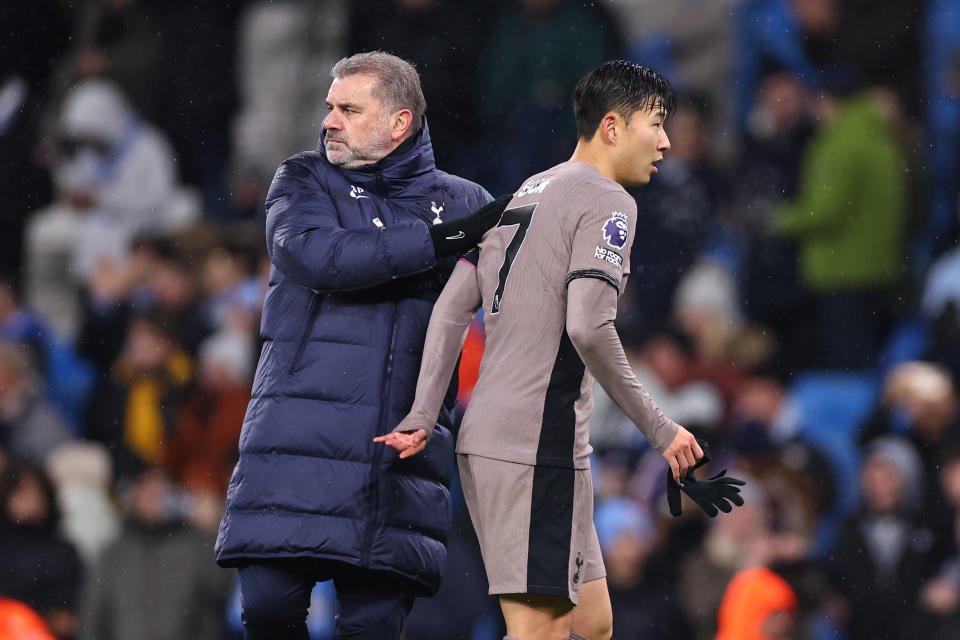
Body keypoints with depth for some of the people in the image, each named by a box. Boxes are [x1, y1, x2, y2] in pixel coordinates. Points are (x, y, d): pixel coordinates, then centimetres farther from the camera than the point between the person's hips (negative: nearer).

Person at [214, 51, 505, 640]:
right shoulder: (305, 183, 9)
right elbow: (315, 255, -12)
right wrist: (437, 241, -16)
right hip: (301, 439, -1)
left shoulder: (462, 203, 14)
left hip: (400, 452, 1)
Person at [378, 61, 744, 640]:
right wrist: (660, 429, -13)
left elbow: (452, 309, 13)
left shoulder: (523, 197, 20)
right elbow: (589, 328, -19)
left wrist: (423, 417, 7)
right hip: (538, 445, -9)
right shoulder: (607, 202, -7)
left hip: (485, 440, 10)